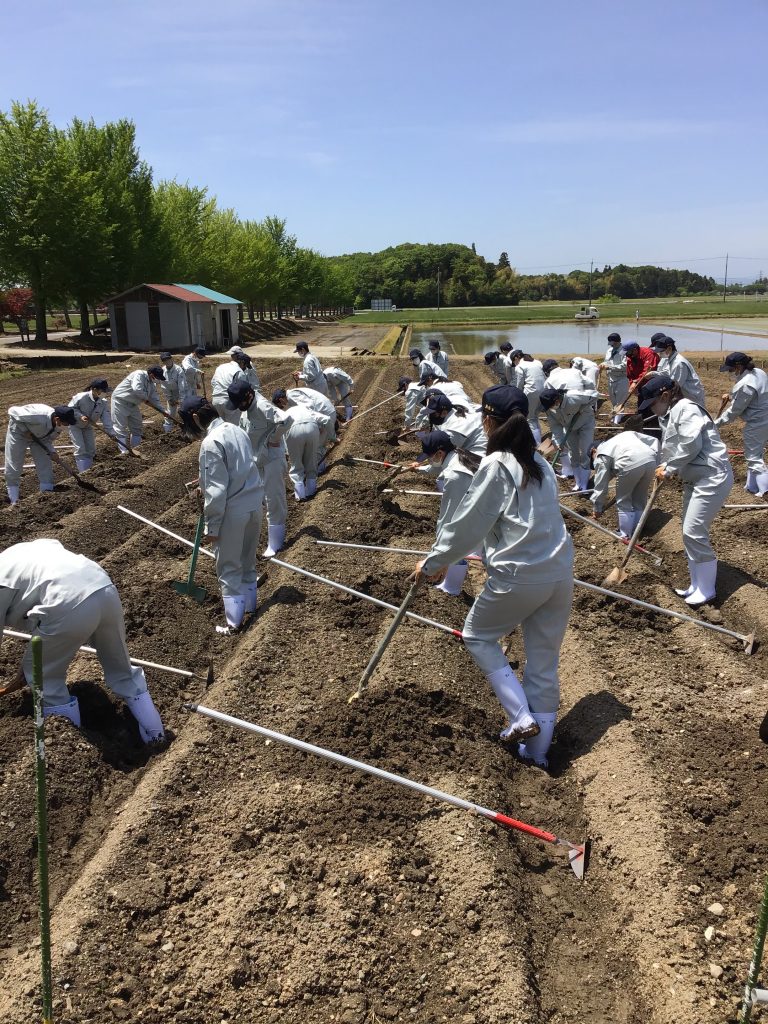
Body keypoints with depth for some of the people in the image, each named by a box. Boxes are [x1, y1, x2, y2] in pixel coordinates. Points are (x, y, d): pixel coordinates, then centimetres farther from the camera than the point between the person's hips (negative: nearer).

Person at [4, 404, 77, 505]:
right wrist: (25, 430, -27)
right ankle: (14, 500, 8)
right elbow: (12, 411, -29)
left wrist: (51, 452, -22)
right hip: (19, 431, -5)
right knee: (13, 467, -2)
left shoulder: (59, 424, -22)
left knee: (45, 464, -1)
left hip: (39, 436, 5)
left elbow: (50, 438, -4)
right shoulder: (38, 415, -43)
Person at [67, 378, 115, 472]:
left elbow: (107, 419, -19)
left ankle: (90, 471, 22)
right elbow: (71, 408, -20)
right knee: (80, 449, -11)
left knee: (91, 449, 8)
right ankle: (84, 472, -6)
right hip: (75, 425, -5)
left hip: (88, 426, 6)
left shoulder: (103, 403, -17)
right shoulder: (81, 397, -31)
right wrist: (80, 416, -34)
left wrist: (112, 433, -27)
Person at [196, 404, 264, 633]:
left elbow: (216, 490, -19)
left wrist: (212, 526, -11)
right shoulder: (237, 430, 6)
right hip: (254, 502, 8)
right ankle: (249, 605, 37)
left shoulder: (211, 442, -18)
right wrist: (204, 484, 26)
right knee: (248, 560, 23)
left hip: (233, 509, -7)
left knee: (229, 567, 6)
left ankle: (234, 621, 14)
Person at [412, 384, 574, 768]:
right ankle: (536, 748, 28)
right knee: (544, 663, 16)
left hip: (518, 576, -7)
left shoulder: (496, 465, -11)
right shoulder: (538, 461, 13)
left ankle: (522, 718, 12)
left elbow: (467, 524, -8)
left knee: (477, 637, 18)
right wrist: (447, 555, 21)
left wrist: (432, 563, 6)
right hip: (559, 574, 7)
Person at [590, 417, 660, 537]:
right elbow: (654, 441, 29)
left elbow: (600, 486, 20)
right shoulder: (630, 434, 38)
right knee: (640, 500, 24)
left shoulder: (601, 455, 20)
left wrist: (598, 508, 30)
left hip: (630, 464, -6)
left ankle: (626, 535, 24)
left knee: (623, 502, 18)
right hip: (650, 460, 6)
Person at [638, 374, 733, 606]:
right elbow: (675, 448, 14)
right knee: (690, 534, 13)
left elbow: (691, 445, -23)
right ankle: (697, 585, 24)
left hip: (712, 478, -10)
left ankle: (706, 590, 3)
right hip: (694, 479, 11)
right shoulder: (671, 415, 17)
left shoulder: (685, 408, -14)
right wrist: (667, 467, -5)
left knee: (694, 533, -10)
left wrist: (669, 468, -12)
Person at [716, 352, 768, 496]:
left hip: (756, 424, -10)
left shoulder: (745, 385, -24)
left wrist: (717, 423, -10)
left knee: (753, 457, 0)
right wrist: (731, 396, 13)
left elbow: (735, 410, -18)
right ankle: (752, 486, 29)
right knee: (756, 453, 19)